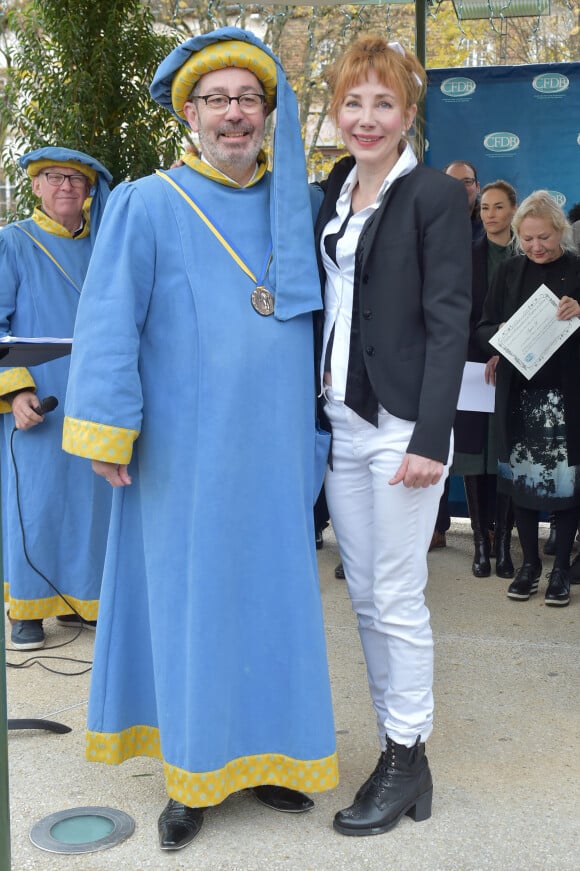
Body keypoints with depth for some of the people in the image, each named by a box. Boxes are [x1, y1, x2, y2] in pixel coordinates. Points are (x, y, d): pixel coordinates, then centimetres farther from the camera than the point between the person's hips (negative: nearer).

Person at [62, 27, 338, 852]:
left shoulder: (294, 208, 10)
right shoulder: (148, 205, -2)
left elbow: (317, 307, 20)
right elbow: (109, 322, -5)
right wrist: (108, 430, -11)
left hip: (272, 451, 4)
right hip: (185, 454, -3)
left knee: (272, 597, 9)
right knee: (188, 603, 5)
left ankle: (259, 753, 26)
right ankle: (191, 775, 20)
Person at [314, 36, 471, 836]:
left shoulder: (436, 196, -5)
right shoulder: (330, 195, 13)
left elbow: (449, 322, -11)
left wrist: (431, 438, -17)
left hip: (400, 423, -6)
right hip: (338, 419, 7)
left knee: (397, 599, -1)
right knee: (364, 597, 11)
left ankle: (408, 762, 14)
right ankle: (395, 750, 24)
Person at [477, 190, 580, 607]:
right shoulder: (509, 271, 7)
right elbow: (484, 327, 7)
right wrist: (500, 339, -15)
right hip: (518, 390, 3)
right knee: (521, 476, 7)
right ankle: (530, 562, 20)